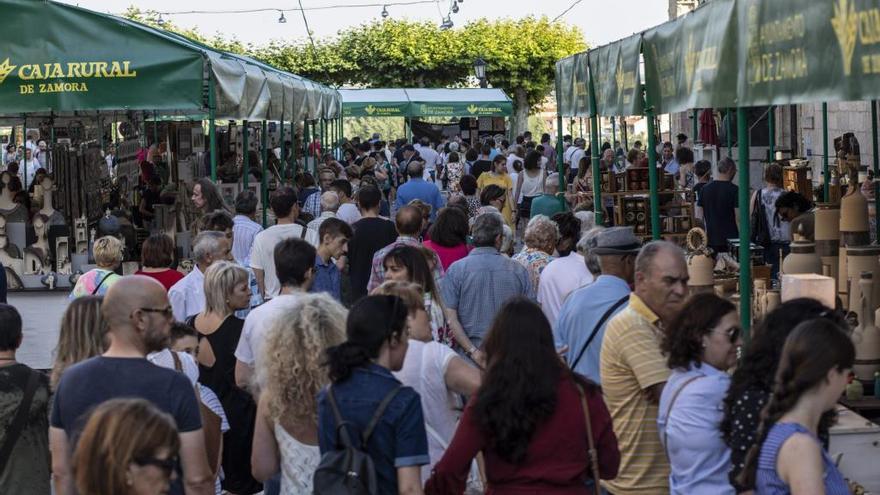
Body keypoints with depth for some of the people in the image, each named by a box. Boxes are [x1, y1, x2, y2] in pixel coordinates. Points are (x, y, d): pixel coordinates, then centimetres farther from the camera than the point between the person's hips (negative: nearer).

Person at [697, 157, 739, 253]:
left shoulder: (705, 189, 6)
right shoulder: (734, 190, -7)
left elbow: (699, 216, 8)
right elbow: (738, 218, -10)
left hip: (711, 239, 4)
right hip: (730, 238, -4)